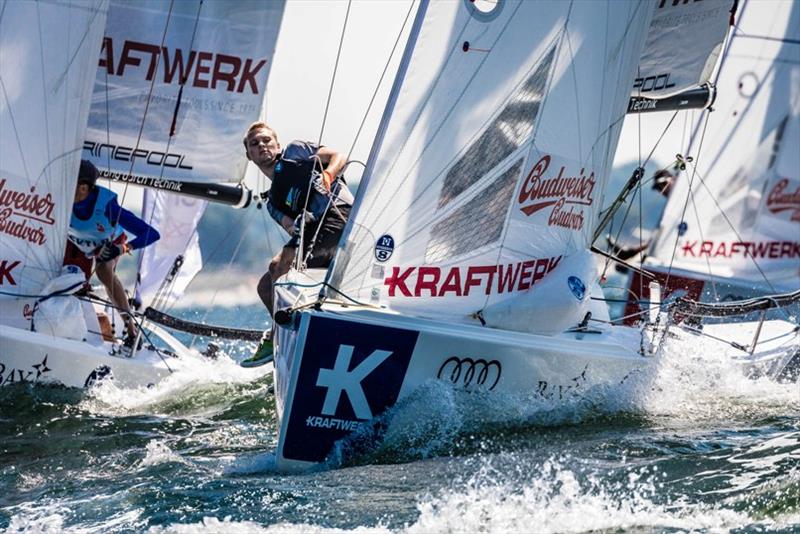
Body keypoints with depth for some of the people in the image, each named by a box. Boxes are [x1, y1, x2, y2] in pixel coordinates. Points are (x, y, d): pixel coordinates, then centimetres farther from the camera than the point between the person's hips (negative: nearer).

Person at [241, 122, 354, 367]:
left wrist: (326, 177, -15)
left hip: (338, 212, -8)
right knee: (266, 285, 4)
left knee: (280, 264, -24)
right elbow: (293, 228, 11)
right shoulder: (273, 201, 29)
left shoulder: (295, 152, 18)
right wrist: (295, 228, -14)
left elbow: (339, 157, 6)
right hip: (315, 230, 8)